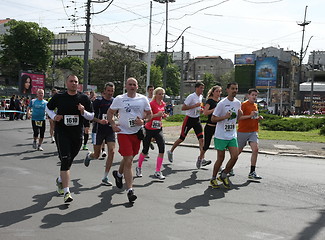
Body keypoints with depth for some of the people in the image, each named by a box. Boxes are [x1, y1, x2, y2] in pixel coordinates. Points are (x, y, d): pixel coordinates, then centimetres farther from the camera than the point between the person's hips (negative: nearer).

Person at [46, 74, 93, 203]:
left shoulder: (84, 98, 3)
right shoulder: (59, 97, 1)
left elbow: (91, 116, 6)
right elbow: (48, 108, 16)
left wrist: (83, 112, -15)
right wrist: (54, 116, -4)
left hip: (77, 134, 3)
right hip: (61, 133, -3)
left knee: (68, 161, 15)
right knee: (65, 160, -14)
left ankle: (60, 180, 43)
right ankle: (66, 192, -13)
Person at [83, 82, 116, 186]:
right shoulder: (98, 101, -6)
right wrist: (99, 121, -22)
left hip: (110, 130, 3)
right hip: (99, 130, -3)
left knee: (111, 151, -12)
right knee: (96, 155, 4)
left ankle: (105, 178, -2)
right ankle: (89, 156, 45)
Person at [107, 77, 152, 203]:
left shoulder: (143, 99, 4)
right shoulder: (119, 99, -1)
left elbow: (149, 114, 11)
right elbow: (110, 113, 8)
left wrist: (143, 121, -9)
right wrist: (113, 125, -9)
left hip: (137, 132, 3)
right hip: (123, 132, -3)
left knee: (129, 158, 16)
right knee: (128, 160, -11)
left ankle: (118, 174, 48)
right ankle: (130, 190, -8)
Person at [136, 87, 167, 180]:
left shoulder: (163, 104, 7)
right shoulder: (151, 104, -14)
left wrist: (164, 115, 2)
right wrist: (157, 114, -28)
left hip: (158, 129, 5)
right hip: (149, 129, -5)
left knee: (162, 148, -11)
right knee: (145, 150, 6)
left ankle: (158, 172, -3)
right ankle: (139, 168, 31)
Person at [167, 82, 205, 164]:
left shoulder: (201, 96, 10)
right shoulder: (191, 97, -16)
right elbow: (183, 108, -20)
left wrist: (200, 110, 7)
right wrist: (195, 106, -25)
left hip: (197, 119, 7)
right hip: (189, 119, -6)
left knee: (201, 138, -9)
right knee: (182, 138, 4)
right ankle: (170, 151, 25)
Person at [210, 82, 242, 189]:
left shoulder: (238, 103, 7)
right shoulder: (222, 103, -12)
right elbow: (213, 119, -9)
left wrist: (240, 115, -4)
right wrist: (225, 117, -23)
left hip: (232, 136, 5)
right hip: (221, 136, -5)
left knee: (235, 156, -5)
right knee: (220, 158, 0)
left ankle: (223, 175, 16)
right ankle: (213, 178, 19)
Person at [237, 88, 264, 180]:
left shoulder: (255, 105, 14)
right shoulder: (244, 104, -9)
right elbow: (238, 117, -16)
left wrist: (259, 118, 8)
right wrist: (250, 116, -23)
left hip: (253, 132, 6)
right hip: (243, 131, -6)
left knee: (255, 149, -12)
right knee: (238, 151, 6)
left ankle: (252, 172, -7)